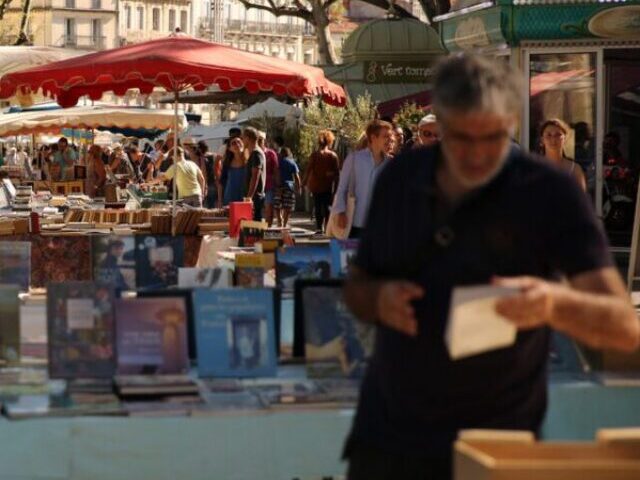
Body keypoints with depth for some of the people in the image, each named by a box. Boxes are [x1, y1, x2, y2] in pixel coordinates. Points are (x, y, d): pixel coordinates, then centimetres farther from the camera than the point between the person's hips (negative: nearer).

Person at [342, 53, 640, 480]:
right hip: (385, 437, 4)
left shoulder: (551, 195, -10)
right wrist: (378, 299, -10)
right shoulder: (399, 179, 2)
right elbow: (356, 286, 14)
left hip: (494, 445, -3)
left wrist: (555, 303, -36)